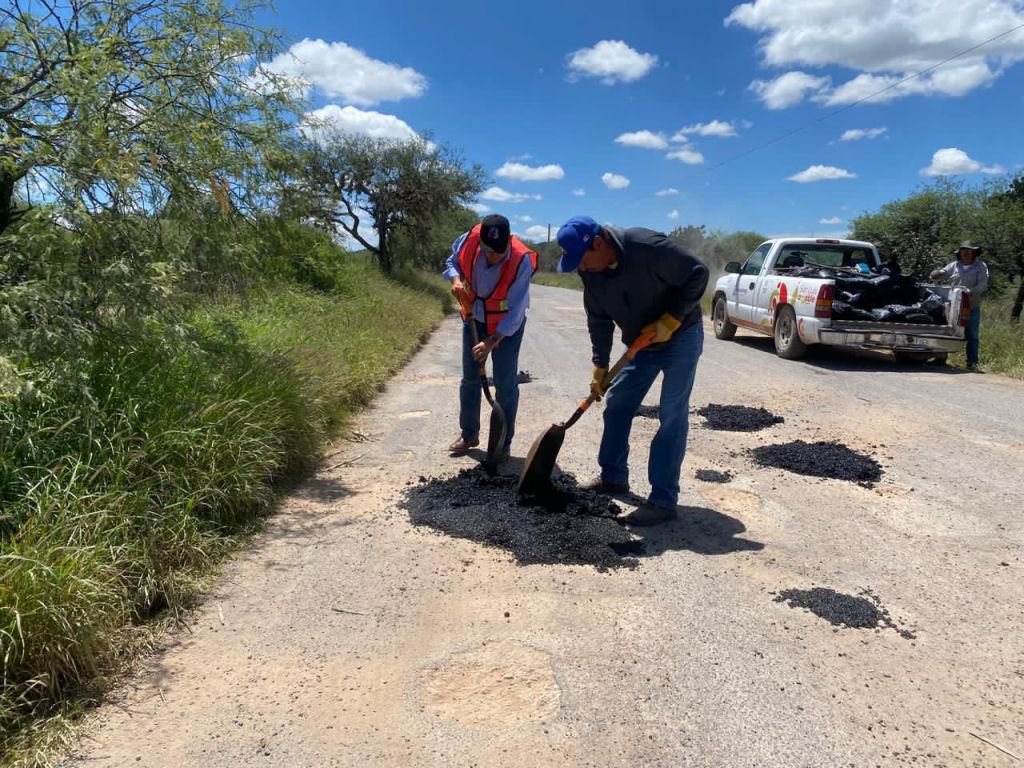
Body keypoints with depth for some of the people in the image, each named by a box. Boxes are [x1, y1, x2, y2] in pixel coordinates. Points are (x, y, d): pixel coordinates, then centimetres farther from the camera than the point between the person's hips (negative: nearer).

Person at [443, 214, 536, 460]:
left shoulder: (521, 261, -31)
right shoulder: (469, 241, -21)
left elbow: (515, 312, -29)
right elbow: (452, 261, 2)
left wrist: (491, 342, -33)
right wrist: (456, 280, -20)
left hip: (507, 326, -4)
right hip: (474, 318, 4)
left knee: (505, 384, -1)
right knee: (470, 379, 12)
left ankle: (503, 442, 11)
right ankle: (468, 434, 27)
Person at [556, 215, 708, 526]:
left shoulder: (646, 246, -31)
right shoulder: (590, 271, -10)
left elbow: (697, 273, -24)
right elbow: (599, 321, -1)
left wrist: (670, 321, -26)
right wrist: (599, 366, -4)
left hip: (680, 337, -7)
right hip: (641, 344, 7)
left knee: (672, 416, -11)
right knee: (616, 405, 10)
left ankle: (663, 501, -7)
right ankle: (613, 477, 26)